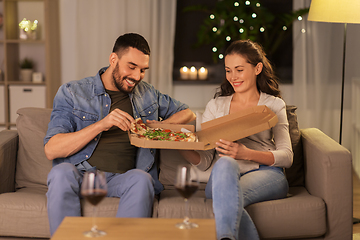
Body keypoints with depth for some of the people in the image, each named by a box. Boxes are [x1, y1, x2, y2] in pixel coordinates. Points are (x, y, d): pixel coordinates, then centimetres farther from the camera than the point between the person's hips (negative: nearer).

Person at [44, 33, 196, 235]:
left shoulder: (148, 94, 17)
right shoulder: (72, 93, 5)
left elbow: (187, 114, 29)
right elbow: (51, 150, -6)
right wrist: (101, 125, -17)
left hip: (122, 179, 2)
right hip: (81, 174, -1)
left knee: (141, 179, -33)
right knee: (62, 172, -35)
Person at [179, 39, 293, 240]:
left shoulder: (274, 105, 18)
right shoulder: (216, 106, 24)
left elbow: (286, 156, 3)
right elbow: (204, 161, 15)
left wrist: (246, 154, -16)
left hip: (265, 173, -1)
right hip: (224, 175, 1)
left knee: (228, 195, -38)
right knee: (225, 163, -39)